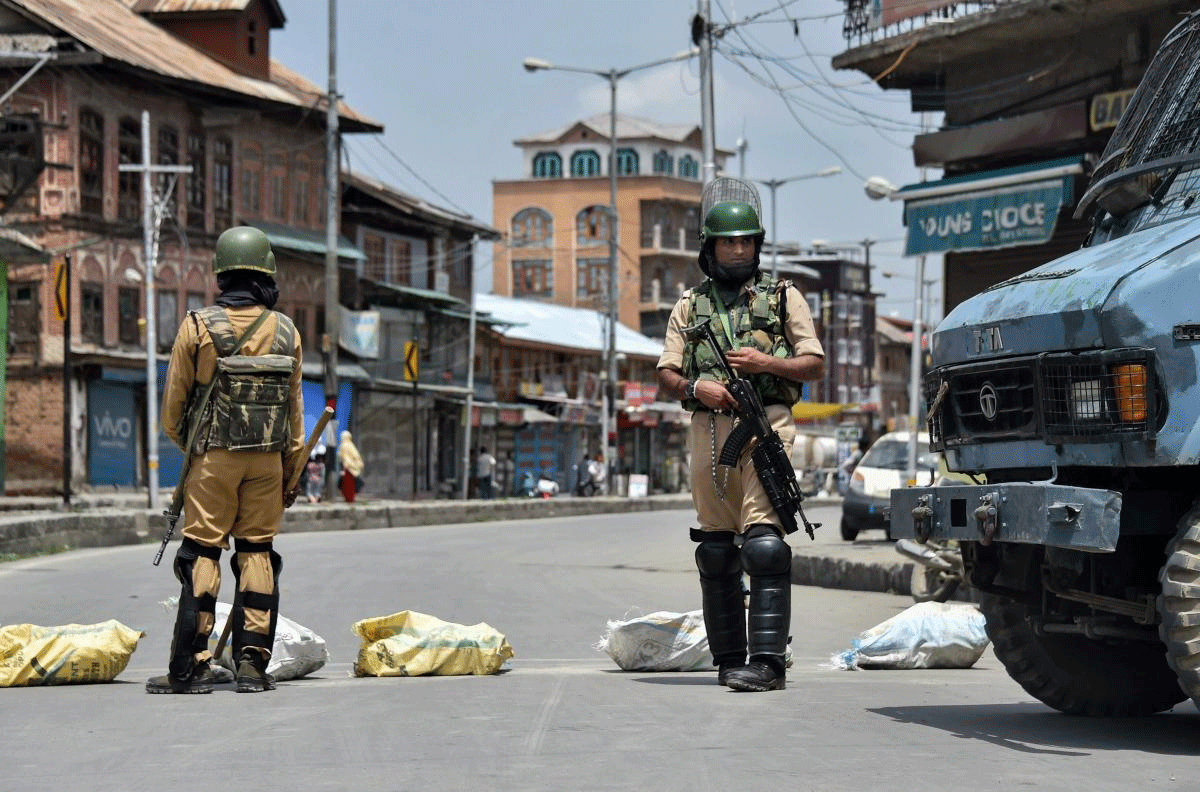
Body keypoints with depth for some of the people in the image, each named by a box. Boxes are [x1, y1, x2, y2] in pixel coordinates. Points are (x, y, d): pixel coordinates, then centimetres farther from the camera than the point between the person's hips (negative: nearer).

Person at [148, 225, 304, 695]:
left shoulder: (197, 327, -6)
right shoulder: (286, 332, 2)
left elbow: (174, 401, 2)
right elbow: (294, 410, 7)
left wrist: (185, 445, 21)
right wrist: (292, 474, 14)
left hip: (213, 460, -2)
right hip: (267, 461, 2)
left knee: (202, 555, 0)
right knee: (257, 553, 7)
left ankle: (191, 667, -3)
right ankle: (253, 662, 3)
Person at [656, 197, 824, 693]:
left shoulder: (784, 297, 12)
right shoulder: (691, 305, 18)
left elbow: (816, 365, 8)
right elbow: (666, 374, 14)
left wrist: (767, 363, -8)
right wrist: (695, 387, -7)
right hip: (709, 429, 3)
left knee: (764, 542, -15)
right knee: (716, 549, 5)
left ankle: (767, 660, -19)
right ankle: (728, 658, 13)